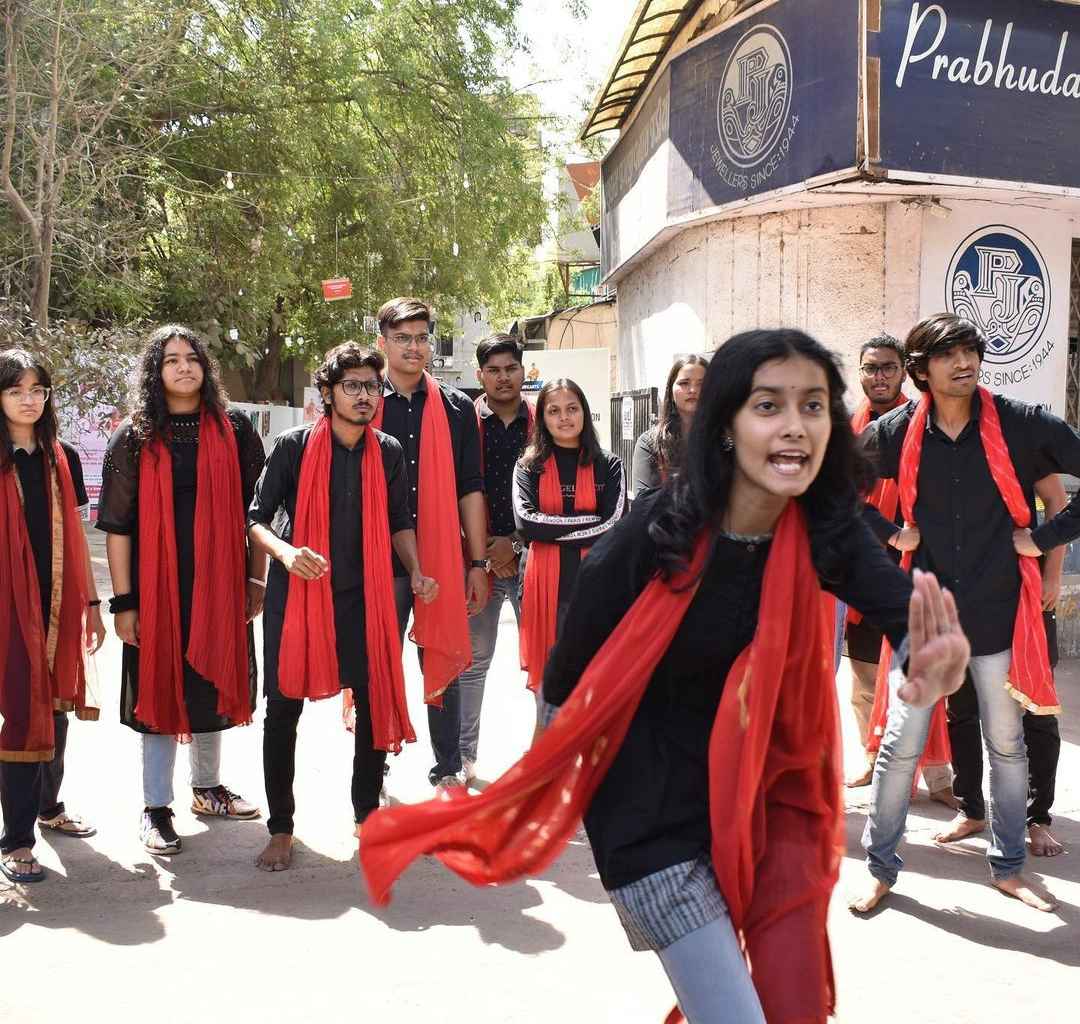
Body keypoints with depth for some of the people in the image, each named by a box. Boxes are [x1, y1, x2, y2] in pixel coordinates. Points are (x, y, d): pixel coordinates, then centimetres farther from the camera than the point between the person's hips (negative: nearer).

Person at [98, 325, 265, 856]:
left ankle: (207, 786, 31)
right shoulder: (135, 437, 0)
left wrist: (256, 578, 2)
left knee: (211, 682, 13)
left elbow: (255, 509, 6)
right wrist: (123, 600, -8)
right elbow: (117, 524, -3)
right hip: (156, 583, -2)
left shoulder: (234, 430, 4)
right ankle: (155, 808, 14)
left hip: (219, 581, 2)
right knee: (158, 686, 3)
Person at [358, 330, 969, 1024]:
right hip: (657, 809, -4)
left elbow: (899, 601, -28)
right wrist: (553, 803, 0)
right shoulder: (656, 537, -23)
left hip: (766, 790, 4)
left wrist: (932, 659, -49)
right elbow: (573, 676, -11)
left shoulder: (824, 529, -11)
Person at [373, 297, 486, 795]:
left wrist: (478, 564, 2)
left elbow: (470, 489, 7)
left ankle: (448, 769, 20)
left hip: (442, 558, 1)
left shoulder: (456, 408, 7)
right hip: (378, 560, -1)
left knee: (442, 664, 8)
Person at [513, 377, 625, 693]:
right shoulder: (529, 466, 6)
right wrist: (589, 519, -9)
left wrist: (550, 530, -7)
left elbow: (614, 525, -6)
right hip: (546, 584, 0)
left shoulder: (609, 465, 6)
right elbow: (525, 522, -9)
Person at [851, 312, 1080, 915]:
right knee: (902, 742, 0)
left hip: (998, 609, 0)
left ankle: (1009, 866, 31)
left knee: (1007, 743, 13)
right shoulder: (898, 432, -4)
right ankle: (881, 867, 15)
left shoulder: (1020, 424, -8)